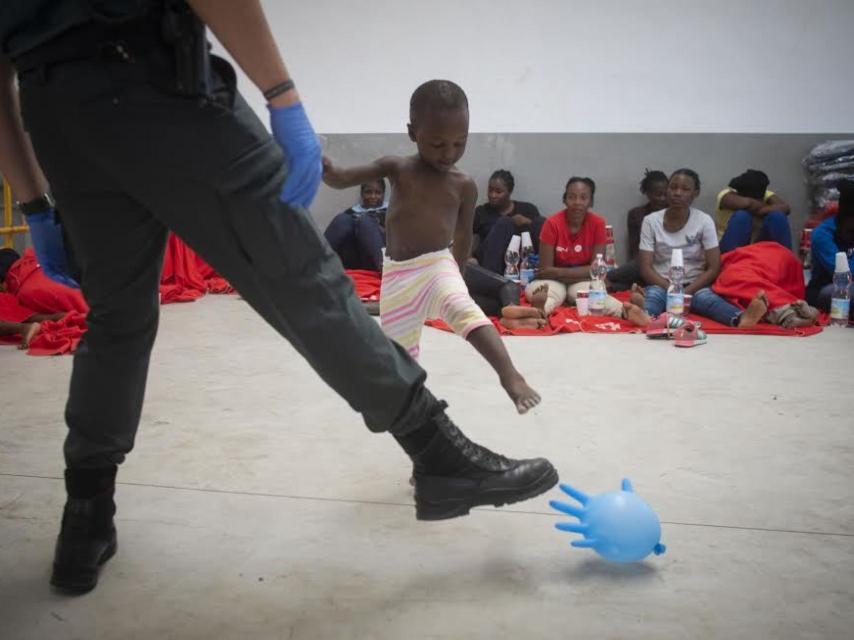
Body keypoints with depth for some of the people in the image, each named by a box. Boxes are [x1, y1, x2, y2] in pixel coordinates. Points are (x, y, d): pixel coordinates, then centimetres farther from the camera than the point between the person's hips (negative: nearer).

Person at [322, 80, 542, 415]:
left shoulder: (464, 185, -1)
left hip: (438, 266, -2)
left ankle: (510, 375, -44)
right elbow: (342, 179, -9)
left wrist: (458, 276, 21)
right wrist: (325, 169, -32)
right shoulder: (396, 167, -1)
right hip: (397, 273, 2)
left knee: (464, 310, -35)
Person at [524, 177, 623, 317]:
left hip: (583, 283, 1)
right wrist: (581, 273, -18)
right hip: (555, 282, -1)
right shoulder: (552, 223, -13)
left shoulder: (598, 223, -9)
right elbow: (545, 270, -14)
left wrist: (559, 272, -18)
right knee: (532, 290, -36)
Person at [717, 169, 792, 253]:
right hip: (729, 249, -3)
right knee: (741, 216, -30)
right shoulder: (727, 195, -14)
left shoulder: (765, 195, -3)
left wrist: (759, 211, -31)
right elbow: (745, 203, -36)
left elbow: (786, 207, -21)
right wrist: (769, 207, -19)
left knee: (777, 216, -22)